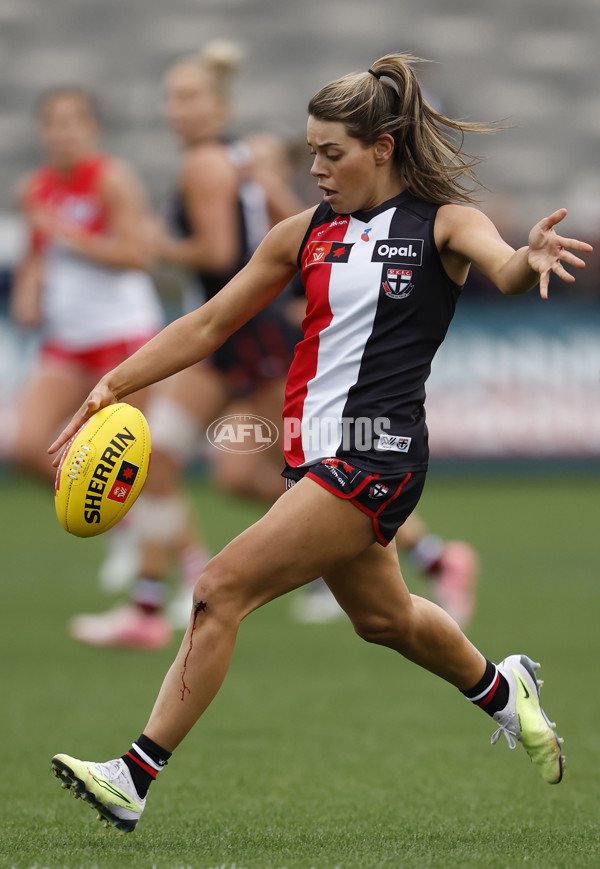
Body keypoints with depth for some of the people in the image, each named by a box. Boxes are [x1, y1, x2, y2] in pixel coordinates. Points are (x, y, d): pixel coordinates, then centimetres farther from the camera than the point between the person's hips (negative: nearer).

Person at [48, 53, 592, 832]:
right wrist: (109, 389, 6)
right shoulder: (305, 235, 10)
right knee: (381, 617, 24)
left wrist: (530, 259, -51)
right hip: (315, 453, 7)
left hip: (374, 456, -7)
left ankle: (135, 779, -13)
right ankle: (502, 690, 52)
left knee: (222, 589, -15)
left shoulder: (443, 223, -5)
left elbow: (505, 270, -26)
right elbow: (208, 326, 13)